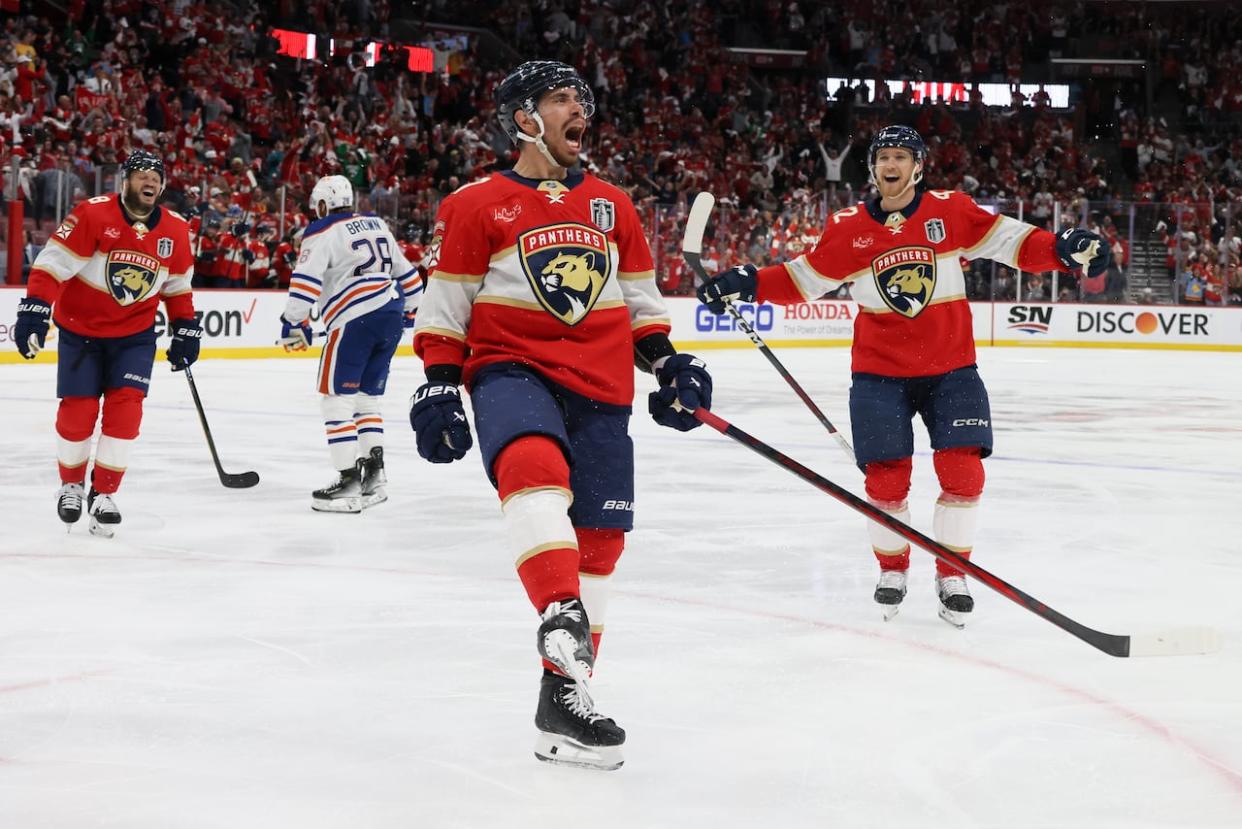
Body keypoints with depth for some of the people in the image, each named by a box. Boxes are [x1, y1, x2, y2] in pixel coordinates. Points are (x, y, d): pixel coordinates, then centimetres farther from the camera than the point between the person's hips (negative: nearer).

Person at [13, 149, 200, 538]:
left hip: (135, 334, 3)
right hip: (80, 329, -3)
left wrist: (186, 330, 9)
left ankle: (103, 493, 3)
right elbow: (53, 262, -21)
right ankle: (71, 484, 25)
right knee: (78, 411, -1)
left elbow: (178, 285, 12)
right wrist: (35, 311, -29)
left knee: (126, 407, -10)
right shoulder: (93, 214, -18)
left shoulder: (175, 231, -2)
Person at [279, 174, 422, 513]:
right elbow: (405, 271, 26)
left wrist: (294, 323, -5)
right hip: (392, 314, 8)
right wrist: (411, 307, 39)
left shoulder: (322, 232, 0)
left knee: (336, 397, -3)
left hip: (355, 318, -7)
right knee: (367, 397, 17)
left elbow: (305, 281, -11)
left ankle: (348, 481, -11)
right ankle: (374, 476, 12)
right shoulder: (376, 224, 21)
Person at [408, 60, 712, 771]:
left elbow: (641, 298, 22)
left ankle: (565, 695, 10)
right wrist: (439, 387, -6)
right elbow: (444, 307, 3)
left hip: (600, 385, 5)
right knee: (534, 464, -37)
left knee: (598, 540, 1)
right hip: (509, 368, -5)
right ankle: (561, 613, -46)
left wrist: (668, 364, 10)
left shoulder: (612, 204, 17)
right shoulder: (476, 205, 3)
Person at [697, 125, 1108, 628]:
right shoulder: (848, 228, -1)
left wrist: (1065, 249, -21)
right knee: (885, 476, -3)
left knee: (962, 470, -7)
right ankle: (892, 568, 21)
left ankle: (951, 573, 11)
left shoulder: (951, 211, -3)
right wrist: (749, 283, -8)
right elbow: (803, 277, 6)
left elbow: (1010, 241, -5)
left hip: (951, 369, 0)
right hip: (880, 373, 0)